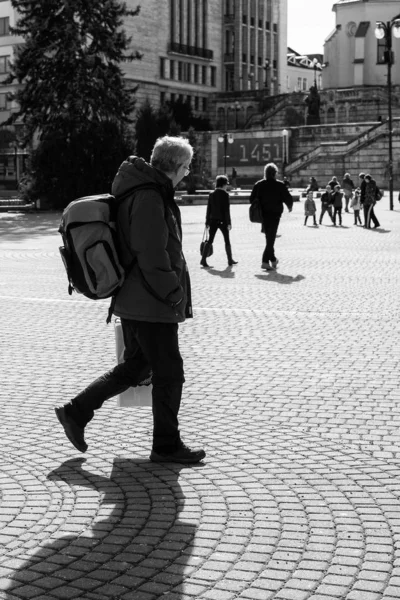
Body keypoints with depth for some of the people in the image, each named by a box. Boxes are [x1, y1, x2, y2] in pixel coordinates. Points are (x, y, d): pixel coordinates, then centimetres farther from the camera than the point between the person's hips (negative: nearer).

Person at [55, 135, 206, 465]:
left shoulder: (142, 190, 12)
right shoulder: (149, 198, -21)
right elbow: (153, 257, -25)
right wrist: (176, 295, -15)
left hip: (133, 301, 10)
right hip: (152, 305, -10)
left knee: (135, 366, 20)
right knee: (169, 373, 3)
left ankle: (76, 412, 22)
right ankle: (166, 446, 16)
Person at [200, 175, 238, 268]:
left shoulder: (211, 194, 5)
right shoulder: (225, 194, -9)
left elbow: (208, 209, 7)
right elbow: (226, 210, -12)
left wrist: (207, 222, 12)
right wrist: (228, 223, -9)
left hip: (213, 220, 4)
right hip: (222, 220, -4)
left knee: (210, 240, 5)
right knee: (227, 240, 9)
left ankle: (203, 259, -6)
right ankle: (230, 260, 15)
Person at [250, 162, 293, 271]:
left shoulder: (258, 185, 3)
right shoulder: (280, 185, -7)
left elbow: (252, 199, 5)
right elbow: (288, 198, -6)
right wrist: (290, 207, 14)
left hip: (263, 214, 4)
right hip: (275, 214, -4)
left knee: (269, 237, 19)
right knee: (271, 237, -4)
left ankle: (272, 259, 26)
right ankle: (265, 261, -13)